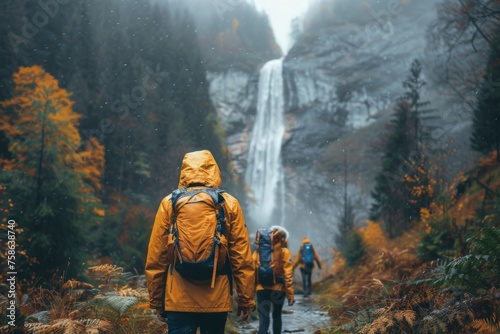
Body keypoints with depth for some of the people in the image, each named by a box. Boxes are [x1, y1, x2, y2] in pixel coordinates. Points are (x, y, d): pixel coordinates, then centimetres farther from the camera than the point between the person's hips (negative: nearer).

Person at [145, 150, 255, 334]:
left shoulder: (169, 203, 2)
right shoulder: (229, 204, 2)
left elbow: (156, 258, 2)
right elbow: (242, 258, -1)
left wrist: (156, 301, 10)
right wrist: (246, 301, 6)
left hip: (179, 300, 0)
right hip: (217, 300, 1)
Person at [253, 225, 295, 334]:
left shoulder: (259, 250, 6)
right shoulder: (285, 252, -3)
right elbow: (287, 275, -7)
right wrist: (290, 295, -2)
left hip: (262, 289, 1)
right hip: (278, 289, -1)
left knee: (263, 319, -5)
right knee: (276, 315, 22)